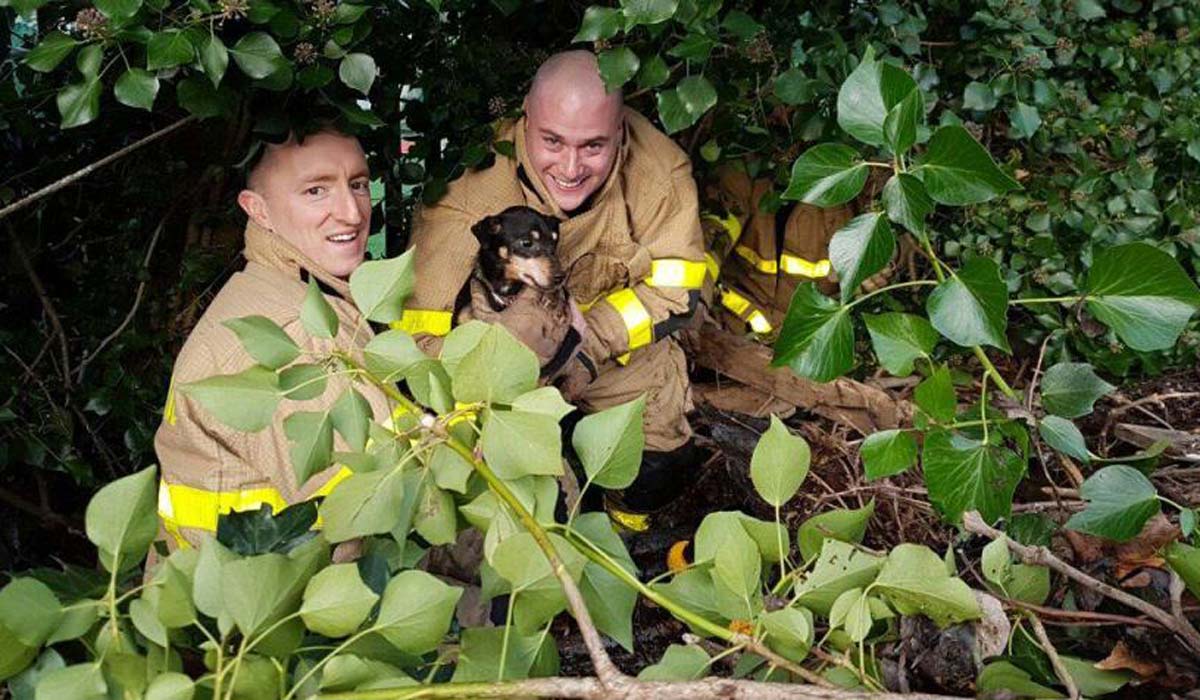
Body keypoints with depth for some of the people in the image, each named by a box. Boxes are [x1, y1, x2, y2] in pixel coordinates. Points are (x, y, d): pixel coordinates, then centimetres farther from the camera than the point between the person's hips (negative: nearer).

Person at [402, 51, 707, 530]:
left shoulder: (659, 171, -25)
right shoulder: (472, 189, -32)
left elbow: (676, 289, -14)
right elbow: (419, 336, -29)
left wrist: (593, 344, -27)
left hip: (621, 343, 2)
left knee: (664, 462, -2)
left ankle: (628, 534, 35)